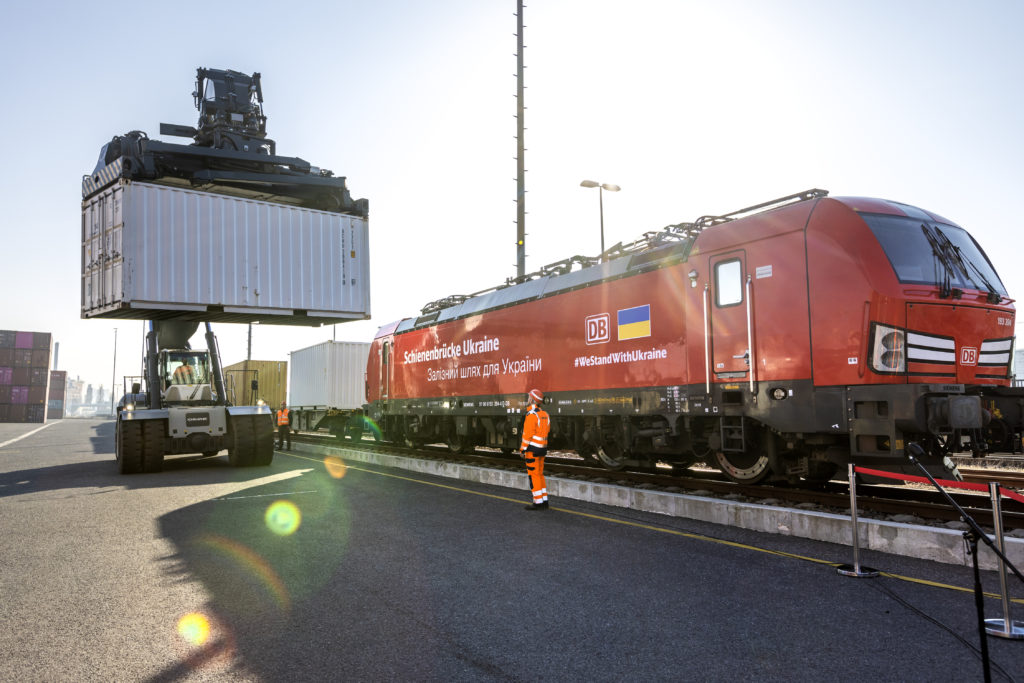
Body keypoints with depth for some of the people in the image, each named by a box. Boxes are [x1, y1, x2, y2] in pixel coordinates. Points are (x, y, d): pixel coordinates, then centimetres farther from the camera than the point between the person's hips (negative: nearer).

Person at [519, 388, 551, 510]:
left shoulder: (531, 415, -18)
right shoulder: (544, 414, 9)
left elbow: (527, 434, -18)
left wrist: (522, 449, -10)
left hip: (532, 449, -8)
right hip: (542, 448, 8)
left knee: (534, 475, -2)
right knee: (540, 475, 15)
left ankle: (538, 502, 0)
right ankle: (544, 501, 17)